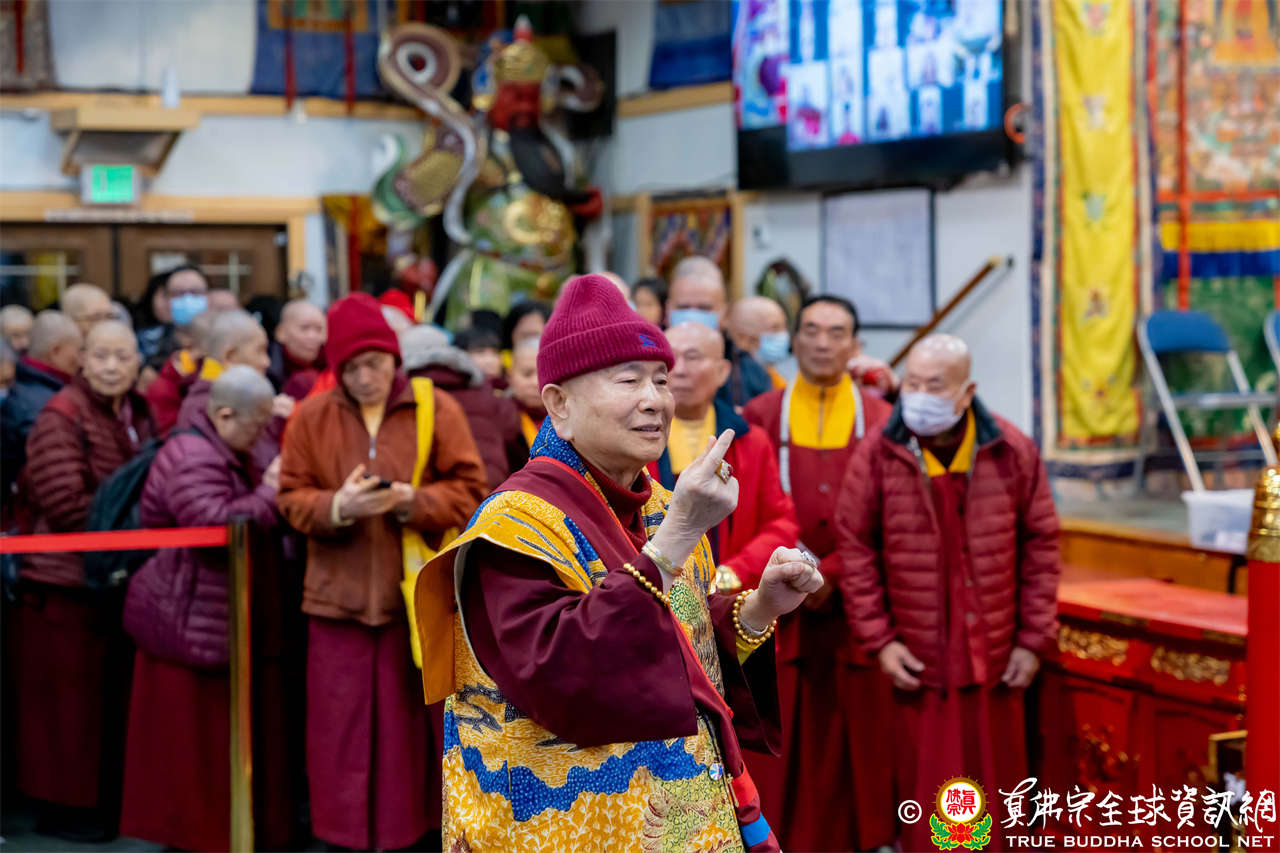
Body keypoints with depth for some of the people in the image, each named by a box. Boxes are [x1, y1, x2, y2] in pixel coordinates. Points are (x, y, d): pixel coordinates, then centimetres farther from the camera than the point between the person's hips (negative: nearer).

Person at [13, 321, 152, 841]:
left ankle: (106, 799, 23)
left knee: (114, 696, 13)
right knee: (69, 698, 0)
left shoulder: (136, 414, 12)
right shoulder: (63, 416, -13)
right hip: (69, 580, -8)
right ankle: (63, 806, 10)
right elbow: (66, 504, -19)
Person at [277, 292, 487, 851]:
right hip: (339, 595, 1)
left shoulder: (436, 409, -1)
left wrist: (410, 500, -17)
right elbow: (292, 499, 3)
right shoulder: (311, 416, 3)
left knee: (415, 721, 4)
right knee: (342, 726, 4)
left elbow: (470, 489, -2)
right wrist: (338, 506, -18)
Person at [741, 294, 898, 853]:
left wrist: (831, 572, -11)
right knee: (783, 731, 0)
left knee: (859, 725, 4)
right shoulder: (761, 416, 5)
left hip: (856, 601, 0)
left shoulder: (880, 420, 5)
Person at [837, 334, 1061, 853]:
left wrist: (1034, 638, 1)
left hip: (996, 661, 1)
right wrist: (878, 640, -5)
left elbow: (1041, 545, 3)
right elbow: (855, 548, -1)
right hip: (918, 660, -1)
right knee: (926, 796, 3)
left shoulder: (1012, 452, -3)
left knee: (996, 784, 11)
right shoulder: (879, 455, -6)